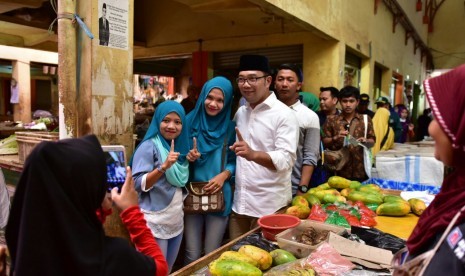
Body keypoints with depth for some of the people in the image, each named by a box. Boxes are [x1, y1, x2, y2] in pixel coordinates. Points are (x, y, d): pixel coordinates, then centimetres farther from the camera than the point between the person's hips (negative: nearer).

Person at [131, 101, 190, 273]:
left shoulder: (181, 147, 8)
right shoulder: (149, 146, -12)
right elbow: (138, 185, -18)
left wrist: (190, 161, 2)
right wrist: (163, 167, -30)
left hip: (177, 222, 7)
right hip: (154, 224, -7)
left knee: (168, 270, 21)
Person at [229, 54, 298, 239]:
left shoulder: (283, 114, -11)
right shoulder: (240, 112, 10)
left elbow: (287, 159, -22)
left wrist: (253, 154, -38)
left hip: (269, 206, -6)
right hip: (239, 202, 6)